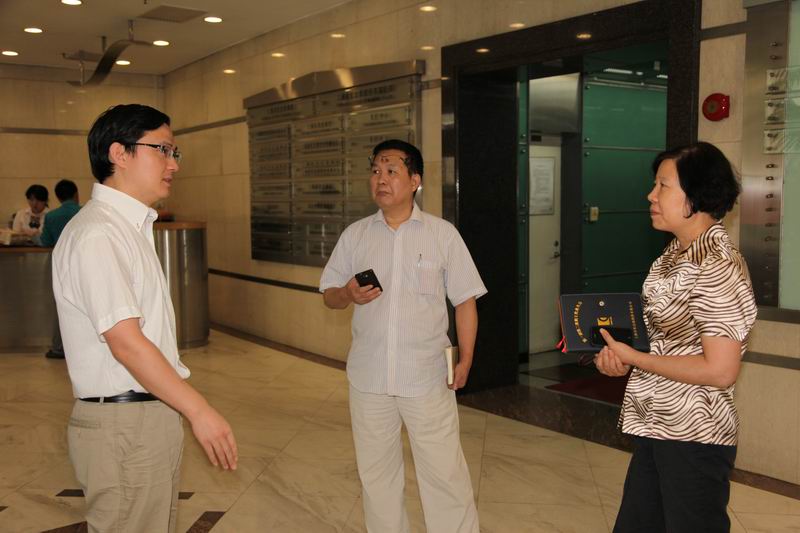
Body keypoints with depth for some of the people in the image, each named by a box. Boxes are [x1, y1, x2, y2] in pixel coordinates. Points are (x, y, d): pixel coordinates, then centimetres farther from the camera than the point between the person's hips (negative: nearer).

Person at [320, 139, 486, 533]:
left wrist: (465, 359, -8)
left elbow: (464, 301, 0)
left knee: (444, 474, 3)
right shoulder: (354, 235, 5)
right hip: (368, 378, 3)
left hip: (427, 378, -2)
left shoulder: (443, 234, -1)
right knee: (376, 474, 15)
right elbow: (329, 295, 10)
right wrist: (348, 295, -13)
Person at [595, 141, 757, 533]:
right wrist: (621, 352, -2)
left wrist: (633, 358, -17)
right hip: (656, 426, 9)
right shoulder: (675, 253, 7)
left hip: (693, 437, -9)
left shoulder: (716, 266, -20)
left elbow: (720, 370, -23)